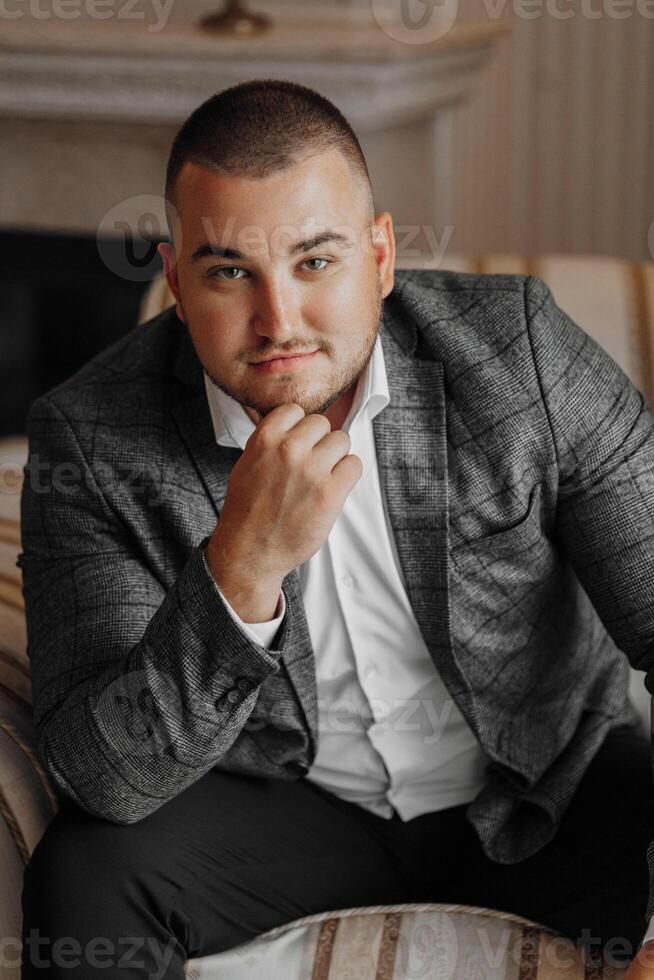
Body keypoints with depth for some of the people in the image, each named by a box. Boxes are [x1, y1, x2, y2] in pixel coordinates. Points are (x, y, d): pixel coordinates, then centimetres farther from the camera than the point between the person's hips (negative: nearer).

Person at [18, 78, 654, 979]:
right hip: (284, 802, 0)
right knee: (83, 872, -26)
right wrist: (241, 568, -42)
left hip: (547, 781, 1)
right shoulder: (89, 439, -20)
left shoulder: (521, 346, -19)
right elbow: (104, 781, -25)